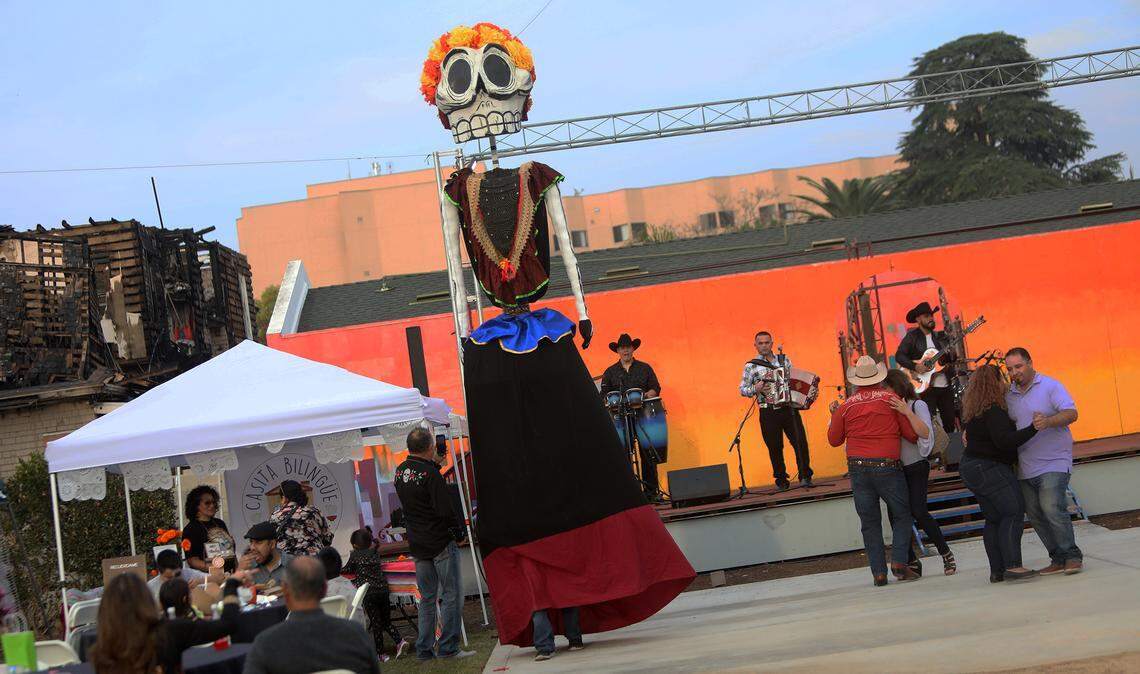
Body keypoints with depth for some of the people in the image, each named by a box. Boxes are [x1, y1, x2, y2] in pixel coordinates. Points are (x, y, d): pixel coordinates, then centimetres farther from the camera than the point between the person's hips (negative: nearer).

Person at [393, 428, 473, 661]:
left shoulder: (400, 472, 5)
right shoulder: (430, 473, -17)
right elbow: (445, 510, -20)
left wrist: (435, 465, 17)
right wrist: (459, 530, -5)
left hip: (417, 544, 7)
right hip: (441, 542, -7)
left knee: (427, 598, 14)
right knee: (451, 595, 0)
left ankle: (424, 649, 14)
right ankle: (448, 648, -1)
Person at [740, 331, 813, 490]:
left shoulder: (785, 360, 12)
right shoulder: (751, 366, 3)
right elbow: (743, 390, 2)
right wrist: (755, 389, -18)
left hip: (789, 409, 2)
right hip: (769, 413, -2)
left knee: (800, 442, -8)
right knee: (775, 448, 2)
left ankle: (805, 477, 1)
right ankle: (781, 481, 14)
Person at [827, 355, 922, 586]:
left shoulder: (846, 406, 3)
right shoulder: (890, 399, -2)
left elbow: (834, 439, 13)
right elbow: (913, 434, 1)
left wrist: (834, 416, 26)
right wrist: (906, 411, 17)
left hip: (858, 469, 2)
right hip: (887, 467, -2)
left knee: (870, 522, 8)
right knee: (902, 515, 11)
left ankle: (879, 571, 3)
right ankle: (899, 563, -5)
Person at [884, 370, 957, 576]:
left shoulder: (917, 405, -4)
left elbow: (926, 433, -16)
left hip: (916, 467, -5)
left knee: (918, 512, -13)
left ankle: (946, 554, 3)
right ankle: (912, 561, 10)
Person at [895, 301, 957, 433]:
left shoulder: (940, 336, 13)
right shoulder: (912, 336, -1)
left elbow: (952, 359, 12)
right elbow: (899, 356, -8)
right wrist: (915, 366, -21)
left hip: (945, 386, 5)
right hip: (926, 387, -5)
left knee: (950, 424, 7)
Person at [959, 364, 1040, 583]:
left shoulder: (974, 410, 13)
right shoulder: (994, 411, -18)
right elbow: (1005, 440, -27)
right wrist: (1033, 428, -30)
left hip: (971, 467, 10)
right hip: (990, 468, -10)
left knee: (994, 519, 10)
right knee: (1013, 512, -12)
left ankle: (997, 571, 6)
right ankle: (1012, 565, -21)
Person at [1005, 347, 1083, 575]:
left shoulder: (1050, 386, -2)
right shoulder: (1008, 396, 14)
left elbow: (1071, 413, -12)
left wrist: (1047, 422, -31)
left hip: (1053, 463, -6)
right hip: (1025, 468, 6)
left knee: (1052, 509, -19)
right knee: (1035, 515, 4)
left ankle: (1072, 556, -7)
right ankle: (1058, 559, 13)